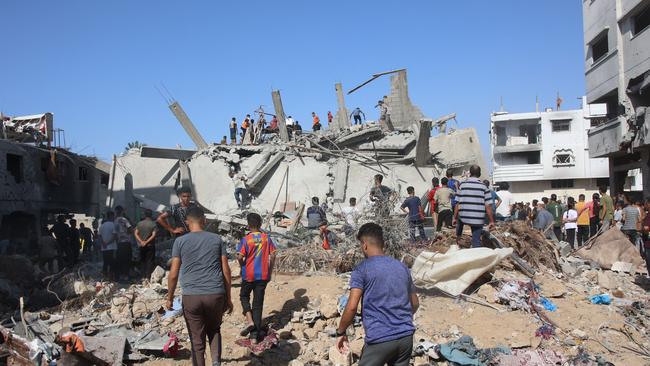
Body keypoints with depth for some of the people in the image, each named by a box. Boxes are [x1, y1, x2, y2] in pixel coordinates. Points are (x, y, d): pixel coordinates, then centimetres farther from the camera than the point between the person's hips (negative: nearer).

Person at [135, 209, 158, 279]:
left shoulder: (139, 223, 5)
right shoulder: (153, 224, -6)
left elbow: (136, 233, -3)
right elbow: (153, 235, -15)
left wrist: (141, 241, -10)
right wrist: (147, 242, -14)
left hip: (141, 246, 3)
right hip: (150, 245, -3)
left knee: (142, 261, 13)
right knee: (150, 261, 0)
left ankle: (143, 276, 13)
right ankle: (148, 276, -6)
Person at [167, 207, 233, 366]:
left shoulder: (180, 241, 2)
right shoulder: (217, 239, 6)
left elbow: (173, 274, -1)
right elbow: (226, 270, 5)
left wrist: (169, 298, 12)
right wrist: (228, 298, 13)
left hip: (191, 296, -1)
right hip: (216, 294, 2)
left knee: (197, 339, 10)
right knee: (214, 330, 23)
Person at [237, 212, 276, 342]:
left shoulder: (245, 239, -10)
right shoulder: (266, 238, -1)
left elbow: (240, 257, -16)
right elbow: (272, 256, 0)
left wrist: (242, 265, 5)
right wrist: (270, 271, 11)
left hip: (249, 275, -2)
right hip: (263, 275, 2)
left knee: (244, 296, 22)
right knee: (258, 303, 7)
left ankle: (250, 321, 1)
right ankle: (255, 335, 9)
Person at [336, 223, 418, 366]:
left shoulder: (362, 269, -7)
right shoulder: (402, 267, 11)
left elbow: (351, 307, -15)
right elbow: (415, 303, 18)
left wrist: (341, 332, -1)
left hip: (379, 339, -6)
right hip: (406, 336, 6)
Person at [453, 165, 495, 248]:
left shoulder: (462, 185, -1)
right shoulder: (483, 187, -2)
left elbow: (458, 203, 0)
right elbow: (488, 206, -4)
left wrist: (455, 217, 9)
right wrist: (491, 221, 3)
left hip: (463, 217, 1)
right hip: (478, 219, -1)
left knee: (459, 219, 35)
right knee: (476, 240, 7)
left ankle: (457, 239, 41)